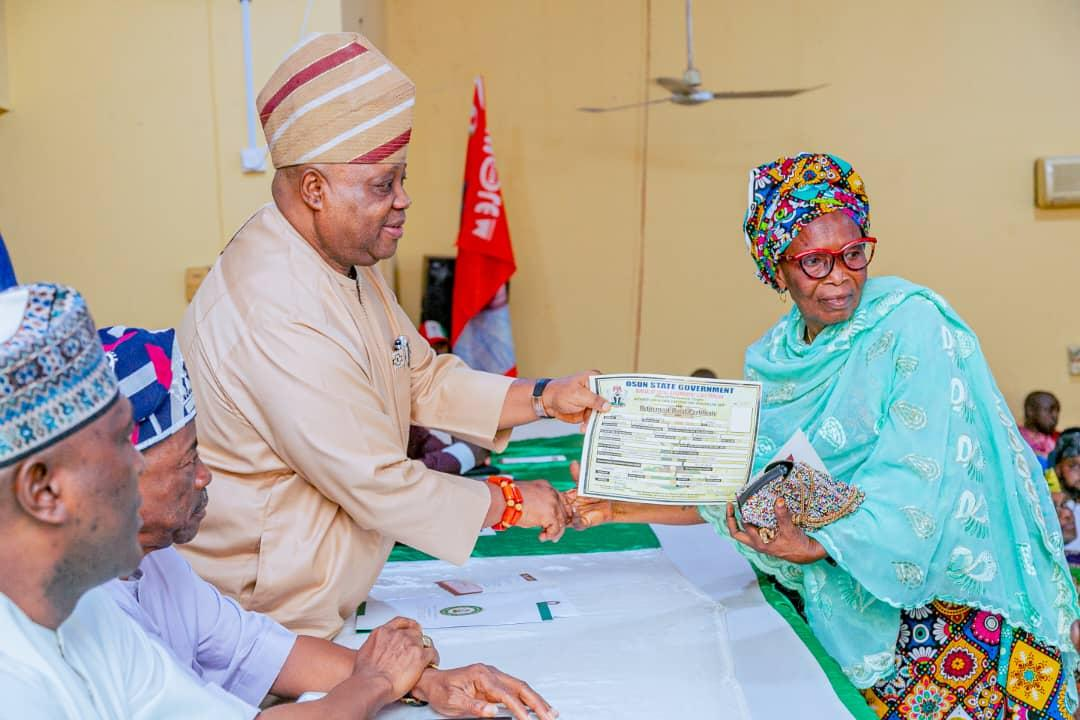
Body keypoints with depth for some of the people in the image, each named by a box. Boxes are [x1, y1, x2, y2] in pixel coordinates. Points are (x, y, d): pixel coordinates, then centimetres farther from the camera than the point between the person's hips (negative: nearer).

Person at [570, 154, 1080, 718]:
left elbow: (918, 478, -20)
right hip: (844, 607, 4)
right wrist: (623, 507, -2)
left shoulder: (913, 327, -13)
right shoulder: (776, 357, 4)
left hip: (949, 600, -4)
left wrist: (814, 547, -33)